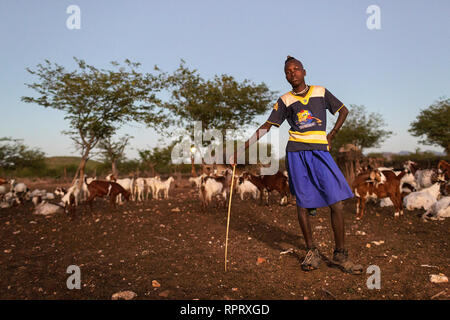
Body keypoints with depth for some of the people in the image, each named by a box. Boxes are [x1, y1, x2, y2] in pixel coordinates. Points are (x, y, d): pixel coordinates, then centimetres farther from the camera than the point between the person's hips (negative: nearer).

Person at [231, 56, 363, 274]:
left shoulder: (321, 92, 12)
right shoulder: (285, 101, 9)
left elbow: (343, 111, 21)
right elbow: (266, 127, 8)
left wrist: (331, 136, 8)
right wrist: (242, 149, 2)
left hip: (320, 152, 1)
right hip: (296, 153, 0)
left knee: (337, 201, -8)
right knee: (302, 203, 1)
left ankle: (340, 255, 4)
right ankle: (311, 252, 15)